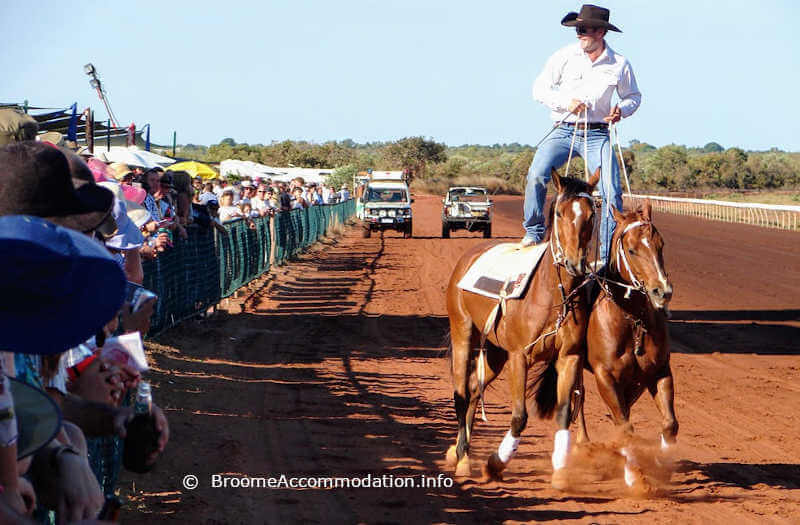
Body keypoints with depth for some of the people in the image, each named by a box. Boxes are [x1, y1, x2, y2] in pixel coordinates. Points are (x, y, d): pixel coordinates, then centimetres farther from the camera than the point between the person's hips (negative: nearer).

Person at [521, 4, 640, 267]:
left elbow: (633, 96, 14)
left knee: (611, 193, -11)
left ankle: (609, 255, 0)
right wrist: (566, 102, -14)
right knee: (536, 175, -22)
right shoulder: (564, 57, -2)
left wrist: (621, 110, -9)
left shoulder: (619, 64, 0)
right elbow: (540, 88, 3)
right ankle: (534, 232, -1)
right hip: (564, 131, 0)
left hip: (597, 134, 0)